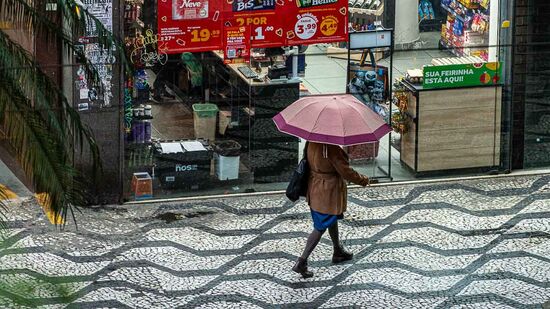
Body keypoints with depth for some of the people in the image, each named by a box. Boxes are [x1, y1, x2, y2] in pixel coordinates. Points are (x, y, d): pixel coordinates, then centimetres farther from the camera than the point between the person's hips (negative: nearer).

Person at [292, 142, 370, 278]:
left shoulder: (311, 144, -6)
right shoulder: (331, 149, -30)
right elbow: (345, 171, -21)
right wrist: (363, 180, -5)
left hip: (314, 189, 8)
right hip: (328, 193, -8)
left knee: (332, 220, 28)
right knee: (320, 227, 3)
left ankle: (338, 251, 46)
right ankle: (301, 262, 1)